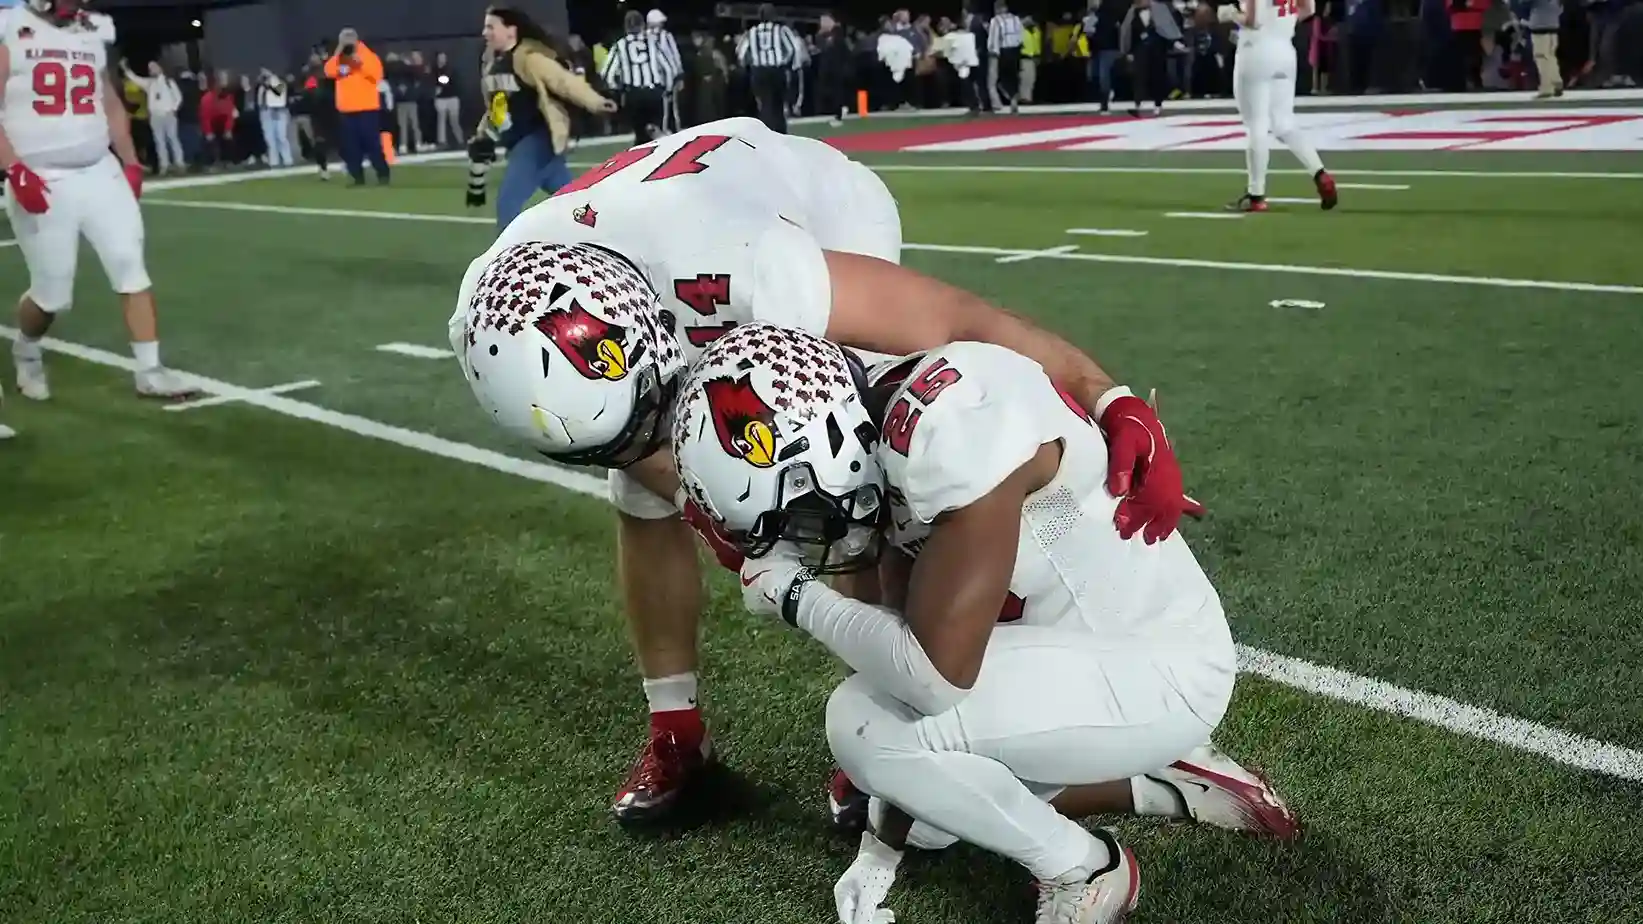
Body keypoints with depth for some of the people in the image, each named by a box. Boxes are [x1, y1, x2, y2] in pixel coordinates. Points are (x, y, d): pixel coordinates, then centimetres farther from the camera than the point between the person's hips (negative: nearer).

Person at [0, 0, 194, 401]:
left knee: (132, 266, -5)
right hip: (41, 183, -5)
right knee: (52, 293, 1)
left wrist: (131, 164, 14)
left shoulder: (92, 33, 11)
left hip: (99, 173, 5)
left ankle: (150, 371, 0)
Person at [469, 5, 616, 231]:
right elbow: (493, 109, 24)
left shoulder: (529, 58, -15)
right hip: (520, 143, 9)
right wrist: (482, 137, 15)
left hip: (538, 139, -9)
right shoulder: (493, 66, 13)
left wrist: (596, 103, -38)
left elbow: (563, 81, -26)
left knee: (507, 203, -15)